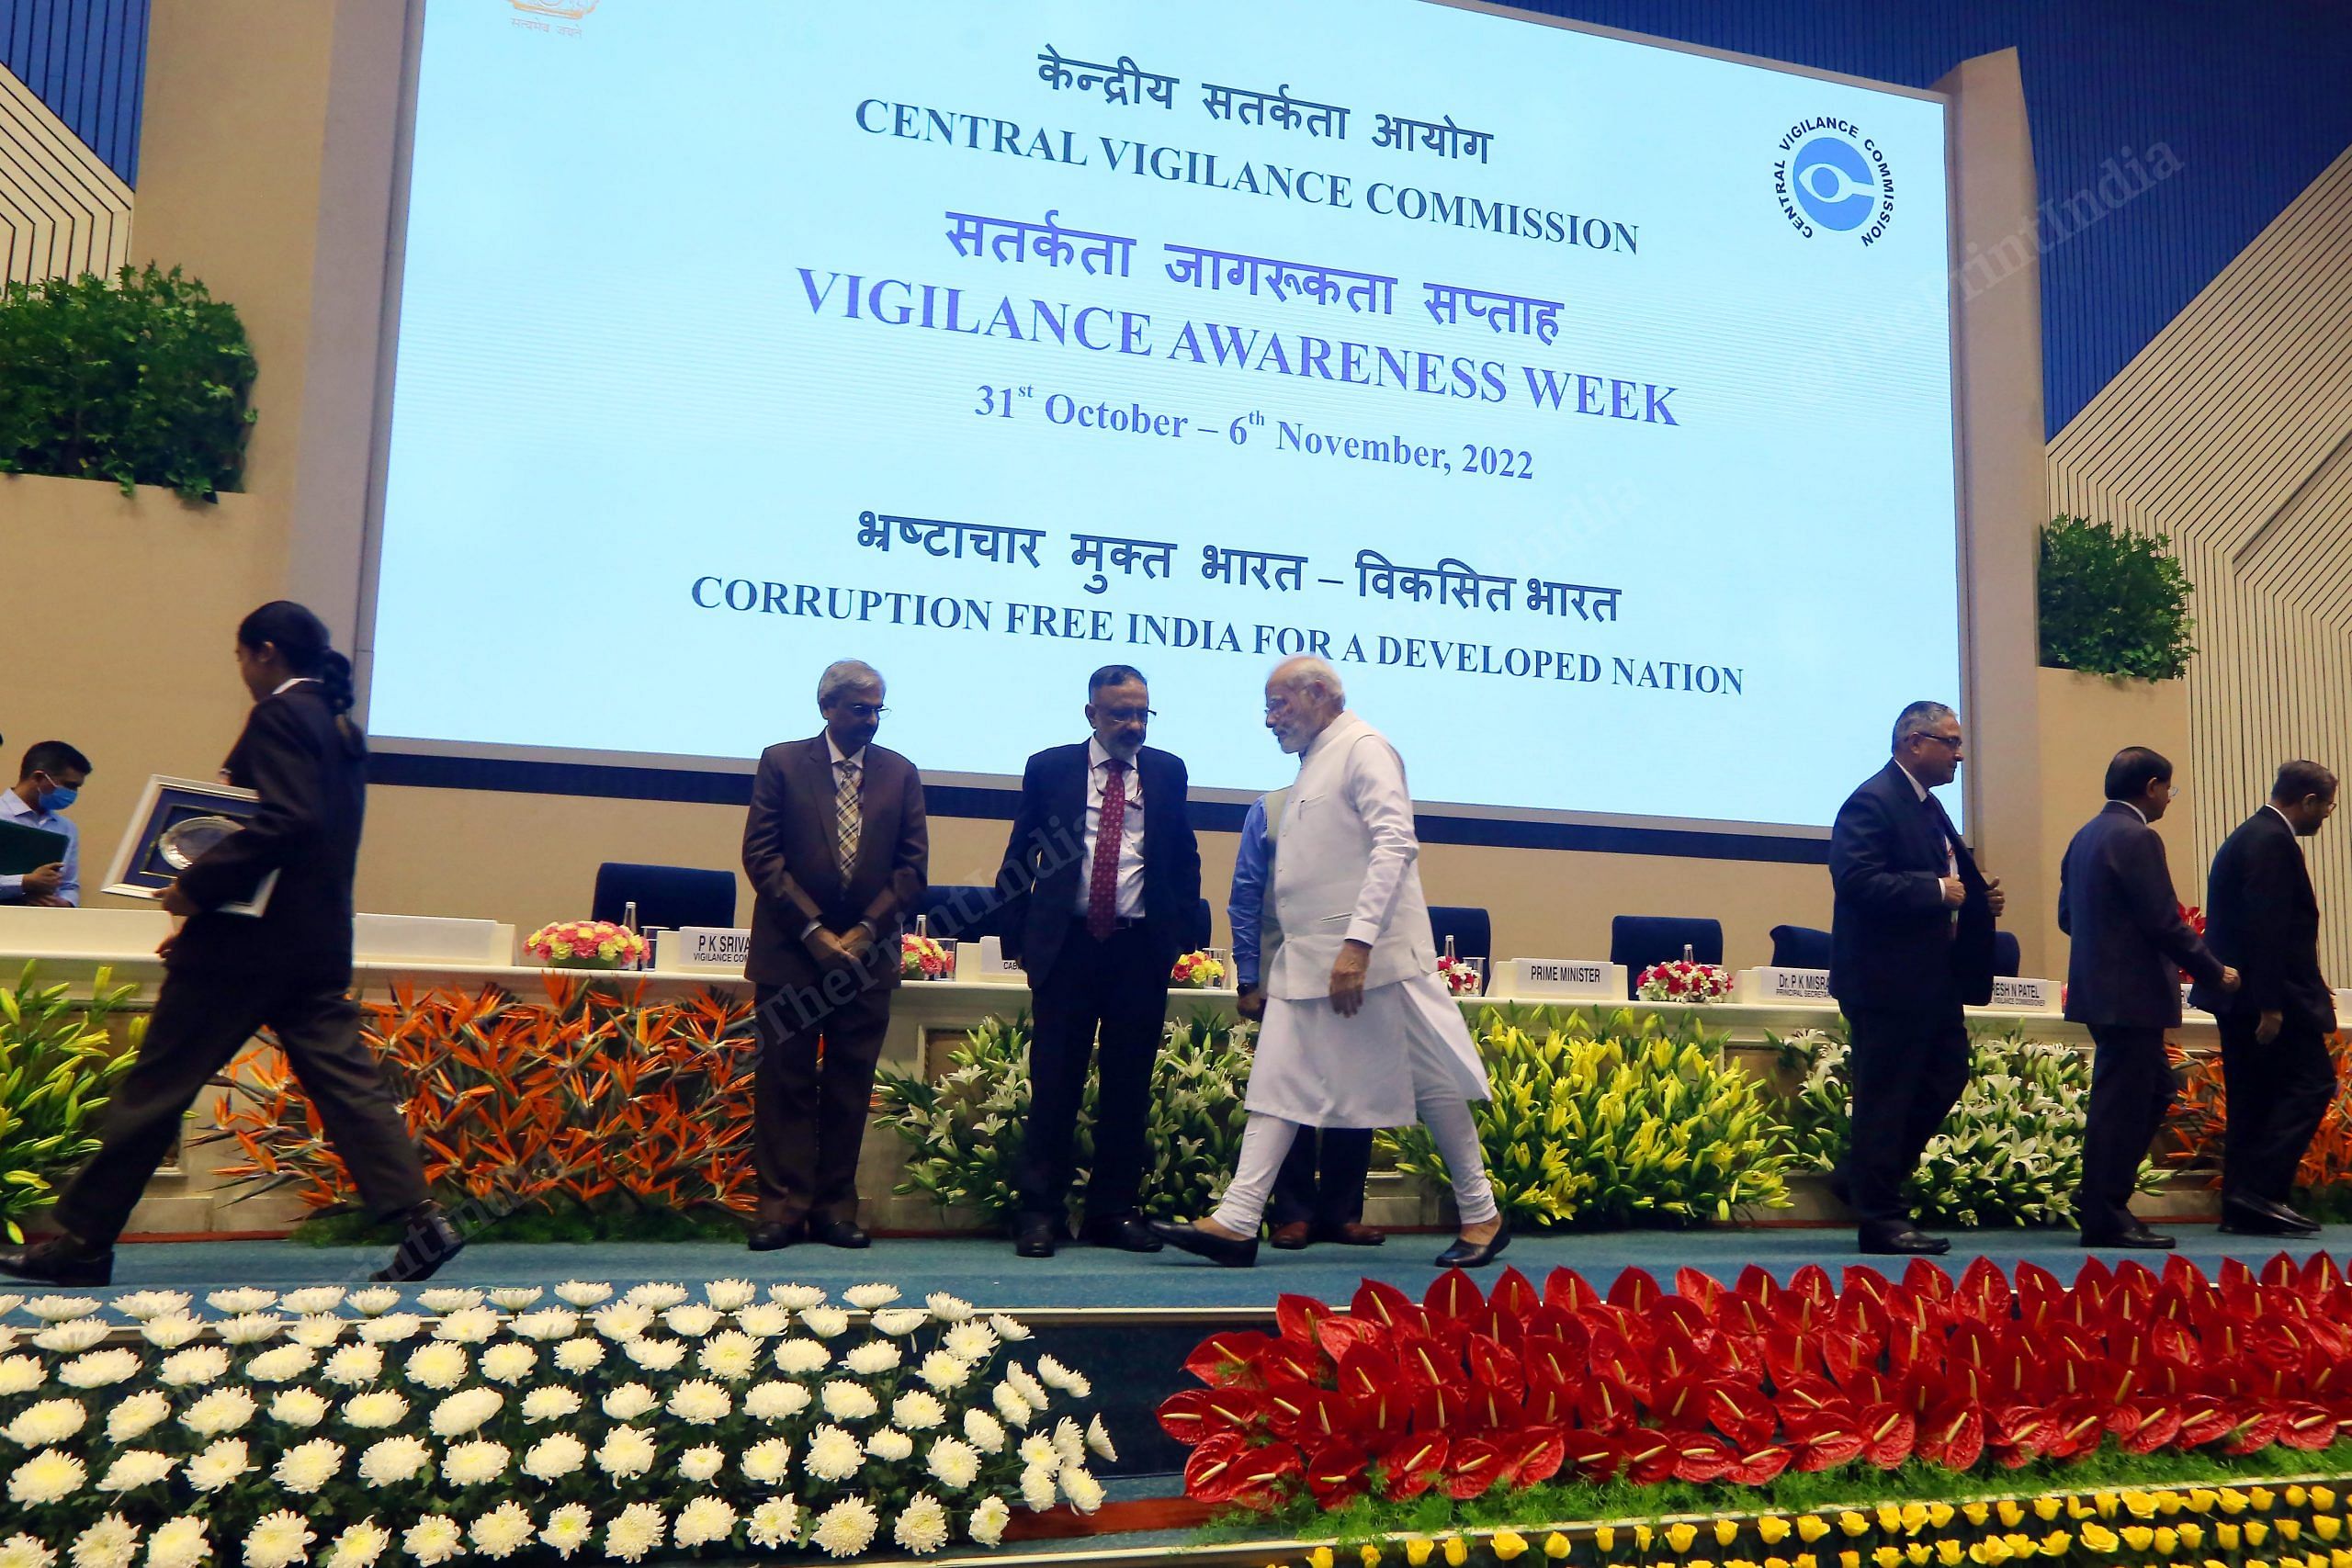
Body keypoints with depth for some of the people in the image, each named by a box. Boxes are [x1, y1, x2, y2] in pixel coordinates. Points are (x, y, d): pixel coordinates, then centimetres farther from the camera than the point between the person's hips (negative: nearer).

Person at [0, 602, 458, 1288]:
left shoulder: (279, 716, -10)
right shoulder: (341, 725, 16)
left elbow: (284, 822, -23)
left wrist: (196, 886, -18)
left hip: (253, 936, -8)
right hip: (316, 942, 8)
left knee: (156, 1086, 3)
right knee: (345, 1079, 3)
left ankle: (82, 1242, 14)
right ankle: (421, 1218, -6)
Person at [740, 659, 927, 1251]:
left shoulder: (901, 773, 10)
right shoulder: (782, 762, 4)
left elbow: (912, 866, 6)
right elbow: (761, 854, -3)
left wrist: (865, 931, -6)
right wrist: (813, 930, -10)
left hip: (867, 952, 2)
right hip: (790, 950, -2)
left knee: (850, 1086, 4)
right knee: (785, 1082, 0)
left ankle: (836, 1209, 11)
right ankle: (782, 1207, 7)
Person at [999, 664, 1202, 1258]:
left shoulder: (1168, 771, 9)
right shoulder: (1049, 768, 5)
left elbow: (1185, 857, 14)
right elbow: (1019, 857, 8)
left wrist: (1181, 931, 4)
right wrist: (1017, 936, 2)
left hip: (1142, 949, 2)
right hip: (1067, 943, -1)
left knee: (1129, 1087, 6)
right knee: (1055, 1083, 1)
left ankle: (1115, 1211, 16)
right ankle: (1040, 1214, 8)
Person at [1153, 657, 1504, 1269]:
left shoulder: (1364, 748, -8)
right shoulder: (1314, 762, 19)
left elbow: (1395, 845, -20)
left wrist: (1358, 943, -27)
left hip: (1369, 957, -9)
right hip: (1307, 964, 9)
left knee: (1431, 1084, 2)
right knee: (1279, 1085, 3)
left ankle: (1481, 1218, 15)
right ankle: (1236, 1223, 3)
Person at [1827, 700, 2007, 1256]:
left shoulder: (1928, 806, 18)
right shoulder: (1872, 802, -15)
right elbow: (1856, 880, -25)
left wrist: (1977, 896, 8)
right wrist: (1936, 890, -21)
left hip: (1933, 977, 10)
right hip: (1887, 977, -10)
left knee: (1946, 1078, 15)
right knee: (1886, 1098, -2)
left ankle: (1862, 1179, 27)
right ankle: (1880, 1219, 7)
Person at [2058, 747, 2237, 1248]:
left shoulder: (2085, 835, 13)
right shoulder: (2137, 838, -15)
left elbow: (2066, 914, 17)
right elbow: (2164, 921, -18)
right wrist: (2216, 973, -6)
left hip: (2098, 989, 10)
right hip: (2132, 995, -10)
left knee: (2154, 1090, 19)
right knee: (2122, 1104, -3)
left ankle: (2098, 1195, 20)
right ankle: (2105, 1217, 4)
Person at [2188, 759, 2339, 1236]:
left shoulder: (2253, 834, 18)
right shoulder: (2273, 842, -14)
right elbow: (2267, 928, -21)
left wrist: (2311, 985, 21)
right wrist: (2271, 1005, -23)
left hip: (2240, 994, 10)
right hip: (2266, 994, -10)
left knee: (2252, 1098, 11)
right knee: (2312, 1083, -7)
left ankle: (2241, 1206, 13)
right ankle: (2260, 1192, -10)